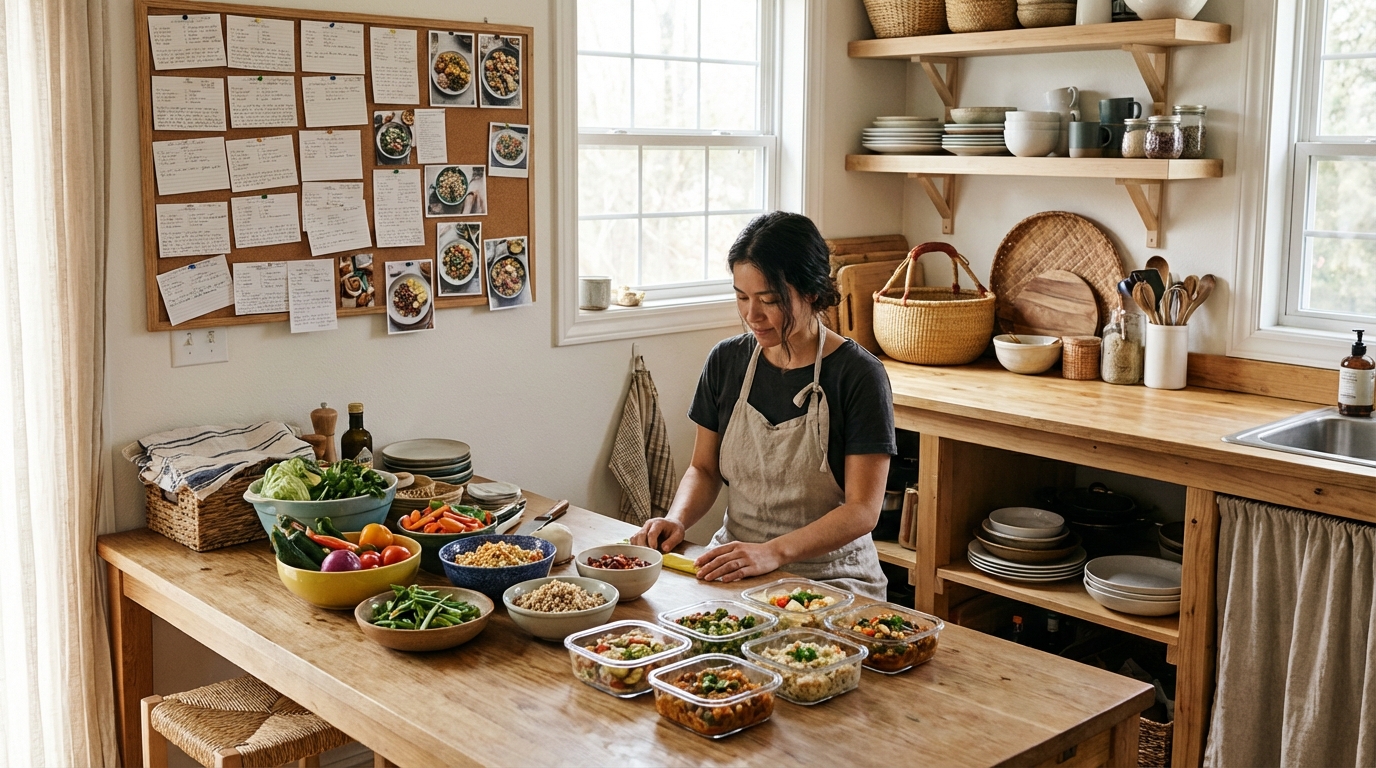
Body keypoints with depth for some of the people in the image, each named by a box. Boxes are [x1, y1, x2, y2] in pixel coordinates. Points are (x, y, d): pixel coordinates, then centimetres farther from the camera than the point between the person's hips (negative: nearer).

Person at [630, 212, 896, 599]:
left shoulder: (858, 375, -11)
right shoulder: (726, 361, 4)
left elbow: (863, 510, -13)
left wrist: (775, 552, -25)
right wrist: (677, 518, -7)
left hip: (830, 576, -4)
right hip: (734, 565, 5)